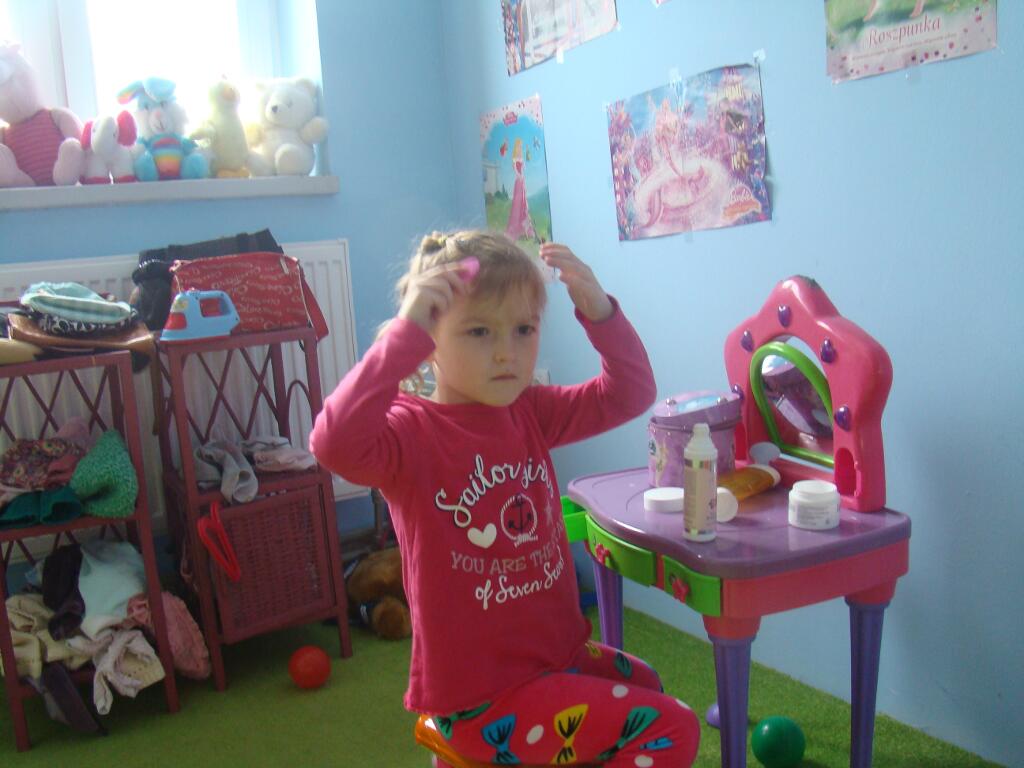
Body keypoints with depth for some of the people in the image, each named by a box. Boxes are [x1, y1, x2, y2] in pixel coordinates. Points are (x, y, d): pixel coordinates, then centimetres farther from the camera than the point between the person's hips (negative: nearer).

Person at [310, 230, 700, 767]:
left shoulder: (531, 413, 2)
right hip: (480, 700, -8)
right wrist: (405, 333, -41)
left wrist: (598, 309, -13)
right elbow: (335, 444, -40)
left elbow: (629, 394, 2)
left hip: (558, 651, 8)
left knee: (644, 686, 29)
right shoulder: (411, 430, -20)